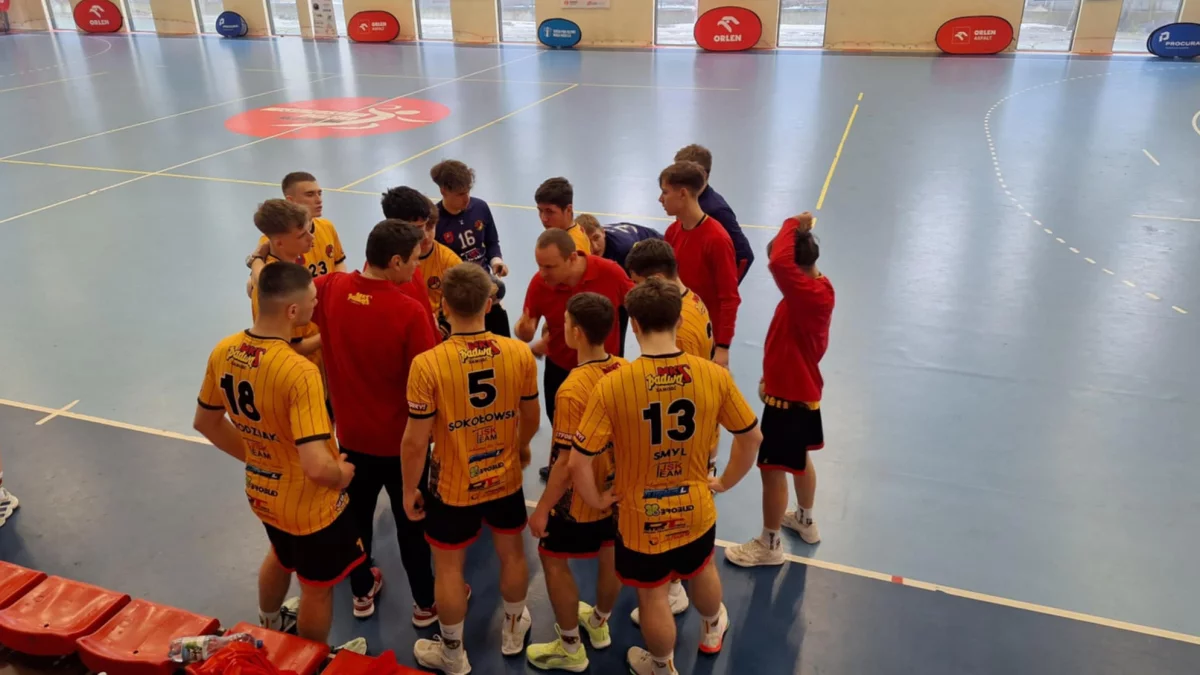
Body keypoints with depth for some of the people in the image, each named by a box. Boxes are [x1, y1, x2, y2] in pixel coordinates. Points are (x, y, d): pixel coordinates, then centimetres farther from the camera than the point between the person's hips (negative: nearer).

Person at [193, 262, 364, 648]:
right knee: (317, 588, 20)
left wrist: (254, 456, 12)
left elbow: (205, 423, 5)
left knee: (281, 557, 36)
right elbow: (317, 467, -38)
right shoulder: (299, 372, -35)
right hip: (309, 504, -7)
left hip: (261, 492, 8)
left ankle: (268, 630, 63)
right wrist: (343, 473, -16)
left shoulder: (222, 352, -11)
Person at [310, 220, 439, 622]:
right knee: (412, 522, 15)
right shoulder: (410, 311, -27)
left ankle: (362, 592, 44)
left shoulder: (330, 289, -12)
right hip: (401, 438, -4)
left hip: (351, 433, 4)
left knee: (357, 514, 24)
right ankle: (426, 603, 33)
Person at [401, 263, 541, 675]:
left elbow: (415, 442, -18)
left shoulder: (428, 364, -25)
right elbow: (531, 418, 0)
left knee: (449, 568, 18)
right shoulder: (521, 354, -15)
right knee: (512, 552, 25)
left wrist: (409, 489, -2)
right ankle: (513, 630, 48)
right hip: (506, 478, 3)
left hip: (452, 487, -3)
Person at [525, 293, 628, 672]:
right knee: (610, 554, 24)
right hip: (618, 488, 7)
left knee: (553, 560, 14)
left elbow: (568, 461, -24)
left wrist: (543, 509, -13)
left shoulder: (572, 390, -29)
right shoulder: (627, 370, -9)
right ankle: (599, 624, 48)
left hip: (581, 497, -7)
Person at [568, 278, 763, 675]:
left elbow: (578, 463, -22)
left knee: (652, 596, 21)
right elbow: (752, 437, -4)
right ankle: (713, 629, 63)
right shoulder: (715, 376, -16)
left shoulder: (613, 385, -25)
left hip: (641, 516, -3)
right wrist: (725, 482, 12)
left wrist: (596, 501, -3)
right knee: (702, 571, 33)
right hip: (697, 509, 4)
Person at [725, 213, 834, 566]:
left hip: (788, 396, -10)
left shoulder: (810, 295, -29)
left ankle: (769, 545, 19)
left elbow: (778, 263, -47)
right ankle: (805, 520, 46)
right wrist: (771, 376, 14)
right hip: (802, 390, 10)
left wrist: (792, 224, -30)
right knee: (800, 460, 26)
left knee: (772, 468, 3)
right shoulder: (813, 290, 2)